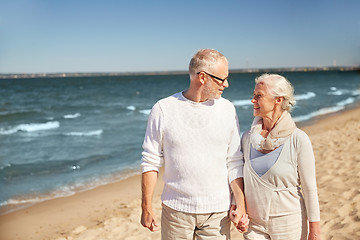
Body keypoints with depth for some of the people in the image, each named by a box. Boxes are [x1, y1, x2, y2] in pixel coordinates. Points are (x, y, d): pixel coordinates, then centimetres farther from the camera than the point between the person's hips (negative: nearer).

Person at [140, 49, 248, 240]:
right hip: (175, 209, -1)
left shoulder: (227, 109, 1)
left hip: (217, 211, 2)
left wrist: (240, 204, -3)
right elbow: (151, 161, -1)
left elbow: (234, 163, 4)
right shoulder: (163, 109, -6)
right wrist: (146, 208, -2)